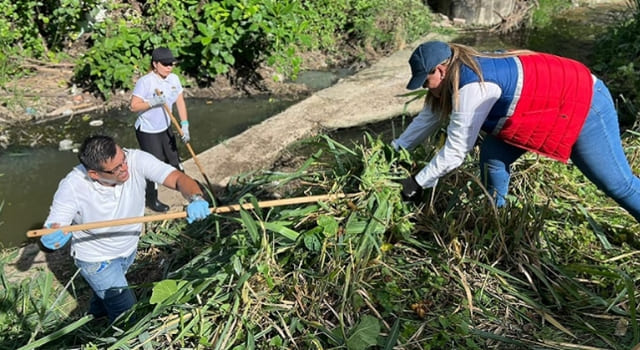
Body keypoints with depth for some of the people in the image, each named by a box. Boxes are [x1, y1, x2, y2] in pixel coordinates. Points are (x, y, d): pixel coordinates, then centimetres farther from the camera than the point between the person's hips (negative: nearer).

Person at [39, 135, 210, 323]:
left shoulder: (136, 160, -32)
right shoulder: (72, 187, -35)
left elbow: (178, 178, -38)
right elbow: (53, 227, -32)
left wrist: (195, 198, -59)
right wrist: (53, 237, -57)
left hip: (129, 248, 5)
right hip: (96, 259, -4)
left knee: (109, 288, 35)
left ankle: (95, 315, 69)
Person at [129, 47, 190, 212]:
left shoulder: (174, 79, -4)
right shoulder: (144, 82, -22)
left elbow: (180, 102, -2)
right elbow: (133, 106, -21)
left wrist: (184, 125, -10)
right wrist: (152, 102, -35)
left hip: (165, 128, 6)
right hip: (147, 131, -6)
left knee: (174, 158, 22)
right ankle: (152, 200, 19)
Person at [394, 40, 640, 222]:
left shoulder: (471, 87, -33)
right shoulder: (458, 74, -5)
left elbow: (455, 152, -28)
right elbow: (428, 118, 7)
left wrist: (417, 183, -18)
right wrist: (396, 149, 9)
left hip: (584, 105, -9)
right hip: (552, 105, 9)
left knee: (619, 184, 3)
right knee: (492, 155, 2)